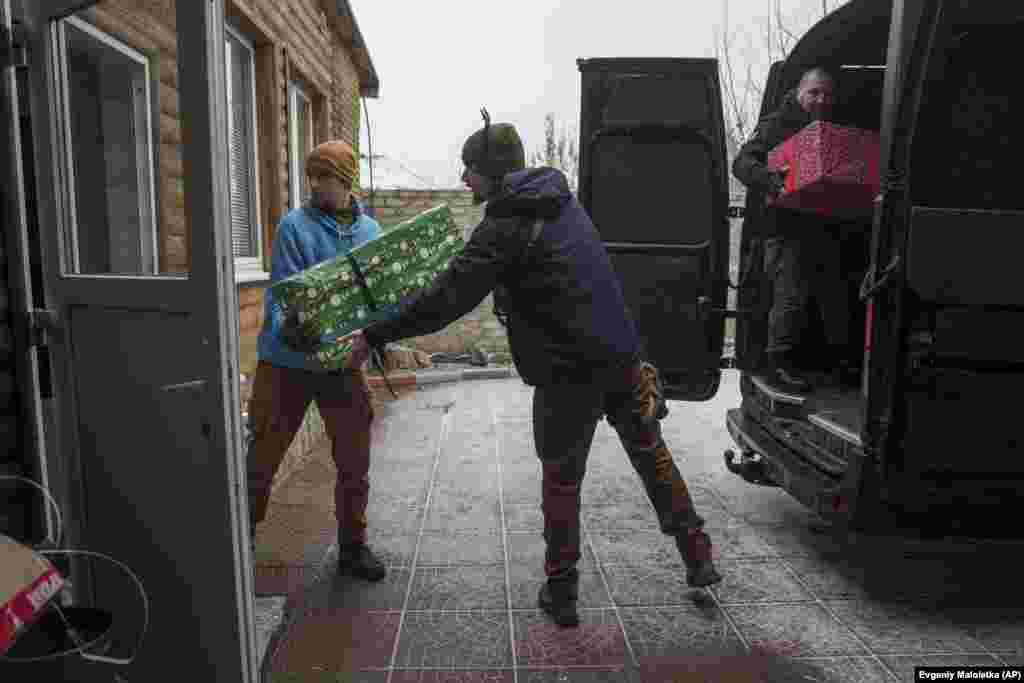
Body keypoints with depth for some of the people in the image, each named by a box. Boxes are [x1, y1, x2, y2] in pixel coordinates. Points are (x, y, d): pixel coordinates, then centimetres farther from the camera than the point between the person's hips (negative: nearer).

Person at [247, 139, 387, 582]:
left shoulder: (370, 231, 6)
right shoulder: (295, 225, -6)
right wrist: (285, 328, -32)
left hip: (343, 363, 3)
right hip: (287, 362, -3)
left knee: (355, 464, 10)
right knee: (261, 461, 7)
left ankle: (352, 546, 28)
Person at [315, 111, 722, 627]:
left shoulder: (505, 226, -14)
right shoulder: (562, 200, 13)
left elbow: (448, 297, -21)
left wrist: (374, 337, -16)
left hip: (570, 372, -7)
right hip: (621, 354, 8)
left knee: (560, 478, 10)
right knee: (650, 453, 22)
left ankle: (561, 592, 23)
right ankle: (698, 559, 32)